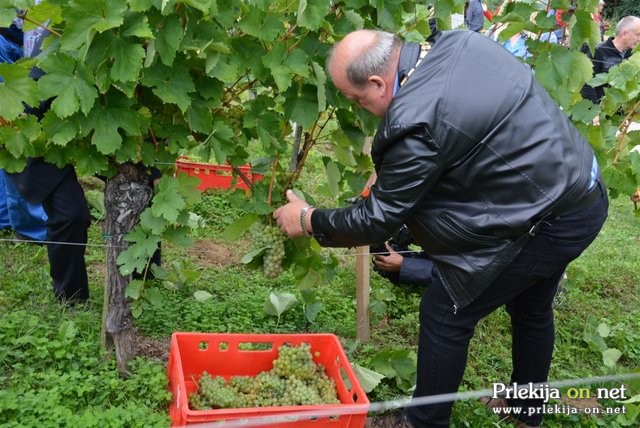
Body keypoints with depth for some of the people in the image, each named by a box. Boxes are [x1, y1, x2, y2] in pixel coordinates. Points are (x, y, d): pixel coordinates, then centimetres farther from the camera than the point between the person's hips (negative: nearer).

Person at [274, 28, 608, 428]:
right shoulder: (461, 41, -2)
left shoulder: (416, 123, -26)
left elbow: (376, 221, -15)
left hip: (547, 223, -9)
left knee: (446, 313, 5)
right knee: (531, 308, 28)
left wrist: (309, 220, 1)